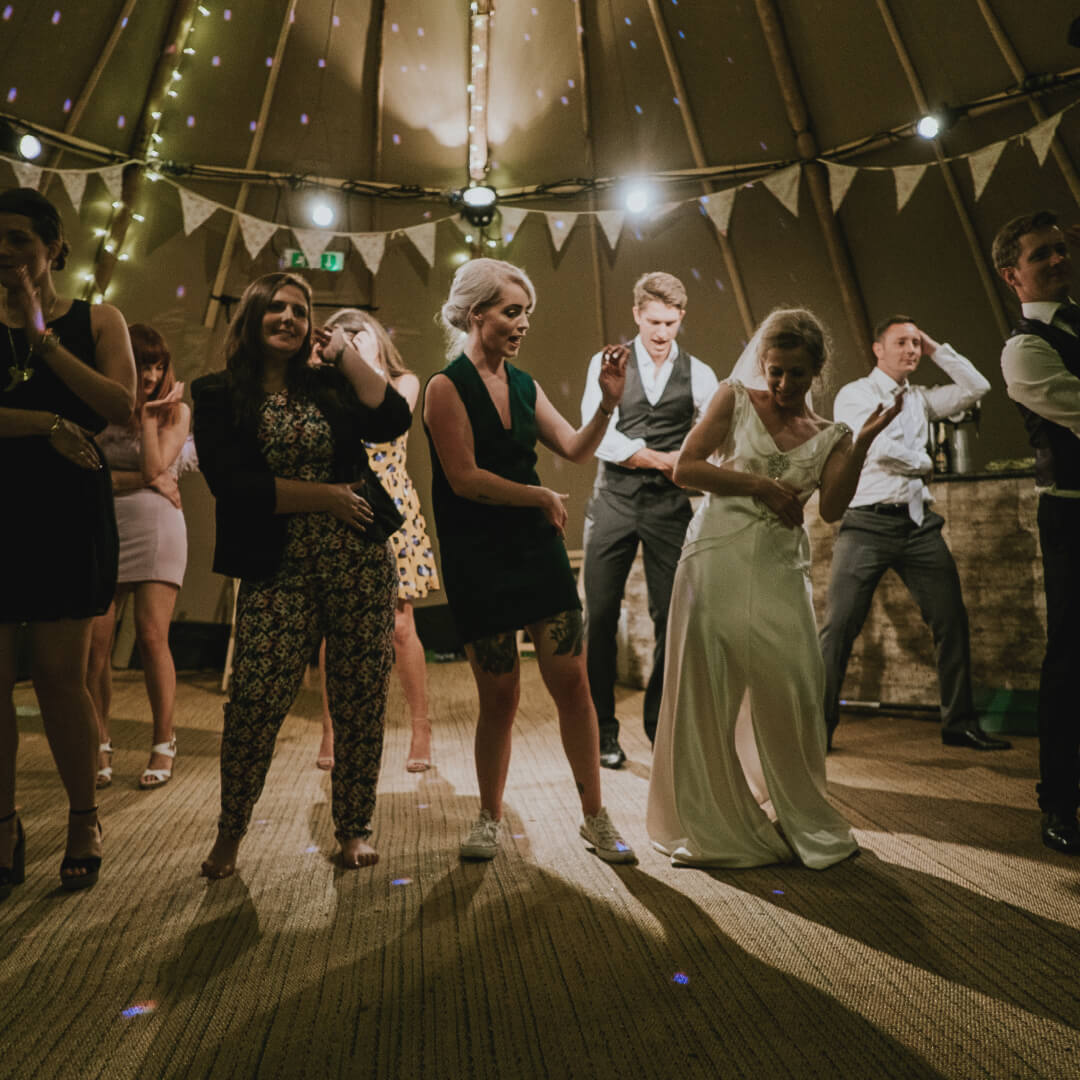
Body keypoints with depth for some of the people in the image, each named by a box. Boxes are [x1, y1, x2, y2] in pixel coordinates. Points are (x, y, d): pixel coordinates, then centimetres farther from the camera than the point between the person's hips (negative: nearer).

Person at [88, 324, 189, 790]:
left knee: (151, 636, -8)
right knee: (95, 642, -4)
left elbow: (155, 466, -6)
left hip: (155, 528, -2)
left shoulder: (175, 410, 8)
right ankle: (100, 747, 8)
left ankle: (163, 745, 2)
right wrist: (141, 480, -9)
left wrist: (149, 414, -1)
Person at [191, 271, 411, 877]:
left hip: (362, 565, 2)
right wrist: (325, 496, -9)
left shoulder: (328, 384, 11)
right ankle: (231, 832, 16)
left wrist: (345, 353, 0)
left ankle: (355, 829, 22)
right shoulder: (219, 397, 6)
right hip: (278, 572, -2)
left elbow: (394, 420, -4)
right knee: (254, 701, -9)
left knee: (361, 704, 4)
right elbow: (233, 484, -7)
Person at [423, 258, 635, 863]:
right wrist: (542, 497, -8)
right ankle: (491, 818, 26)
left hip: (538, 548, 5)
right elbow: (466, 478, -14)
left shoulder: (524, 385, 12)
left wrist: (608, 402, -7)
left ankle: (596, 817, 17)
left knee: (572, 682, 2)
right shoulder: (447, 387, -6)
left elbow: (576, 450, 7)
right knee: (500, 696, 3)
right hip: (478, 559, -5)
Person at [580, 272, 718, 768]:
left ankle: (662, 727, 19)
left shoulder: (698, 374, 10)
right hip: (614, 500, -1)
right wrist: (663, 459, -10)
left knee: (671, 617, 2)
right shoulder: (606, 364, 6)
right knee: (600, 617, -1)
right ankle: (602, 730, 13)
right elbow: (597, 434, -6)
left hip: (669, 505, 1)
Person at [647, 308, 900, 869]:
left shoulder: (829, 436, 12)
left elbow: (832, 508, -4)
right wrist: (760, 486, -6)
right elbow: (684, 468, -3)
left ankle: (802, 821, 25)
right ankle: (711, 825, 18)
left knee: (792, 694, 1)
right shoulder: (735, 398, 7)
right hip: (718, 559, -2)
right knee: (706, 694, 0)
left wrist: (862, 443, -13)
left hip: (780, 571, 2)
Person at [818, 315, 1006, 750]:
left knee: (952, 620, 4)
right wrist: (925, 463, 4)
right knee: (840, 625, -9)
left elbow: (976, 387, 16)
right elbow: (880, 447, -11)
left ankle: (959, 723, 16)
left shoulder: (920, 398, 20)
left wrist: (937, 349, 15)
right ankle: (819, 727, 1)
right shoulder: (854, 394, 1)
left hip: (918, 522, 6)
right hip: (868, 523, -6)